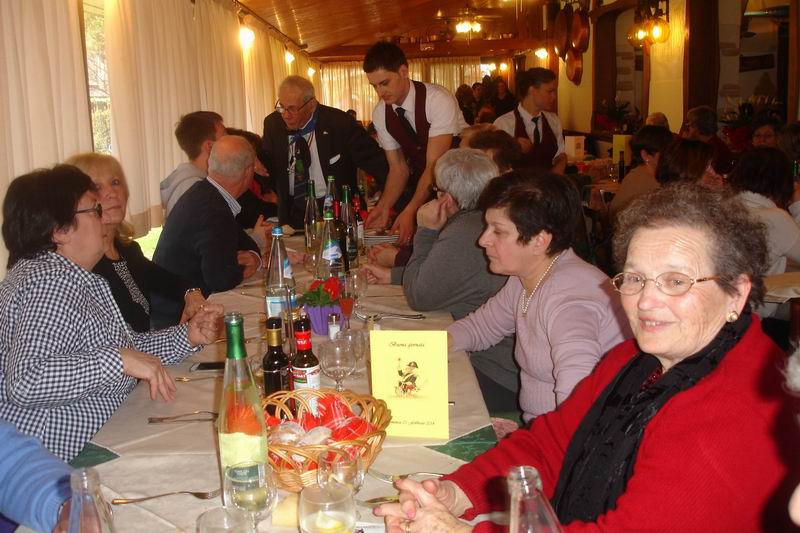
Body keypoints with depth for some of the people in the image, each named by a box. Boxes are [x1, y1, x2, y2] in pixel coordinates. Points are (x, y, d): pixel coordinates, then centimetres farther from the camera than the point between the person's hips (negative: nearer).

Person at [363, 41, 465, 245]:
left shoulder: (438, 100, -25)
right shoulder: (380, 114, -7)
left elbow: (435, 164, -29)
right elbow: (398, 167, -2)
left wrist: (410, 212, -39)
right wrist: (384, 206, -20)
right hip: (421, 178, 6)